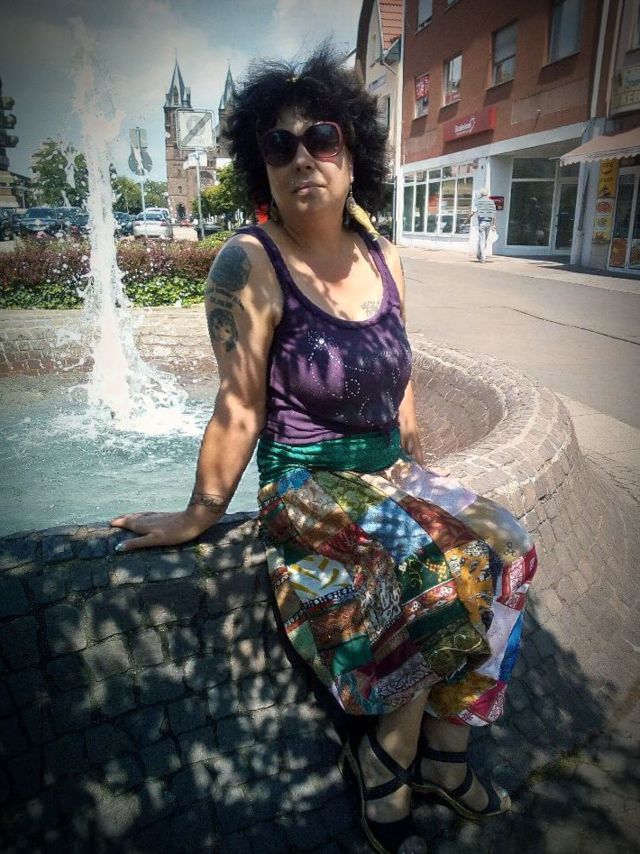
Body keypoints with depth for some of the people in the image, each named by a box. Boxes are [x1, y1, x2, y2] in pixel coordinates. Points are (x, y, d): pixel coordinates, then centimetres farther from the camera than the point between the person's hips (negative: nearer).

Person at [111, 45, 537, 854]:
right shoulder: (251, 264, -14)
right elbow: (240, 406, -14)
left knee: (496, 554, -10)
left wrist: (416, 470, 17)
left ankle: (445, 758, 11)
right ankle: (384, 770, 8)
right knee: (441, 579, -21)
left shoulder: (384, 258, 5)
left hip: (392, 473, 7)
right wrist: (199, 514, -10)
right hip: (308, 488, -6)